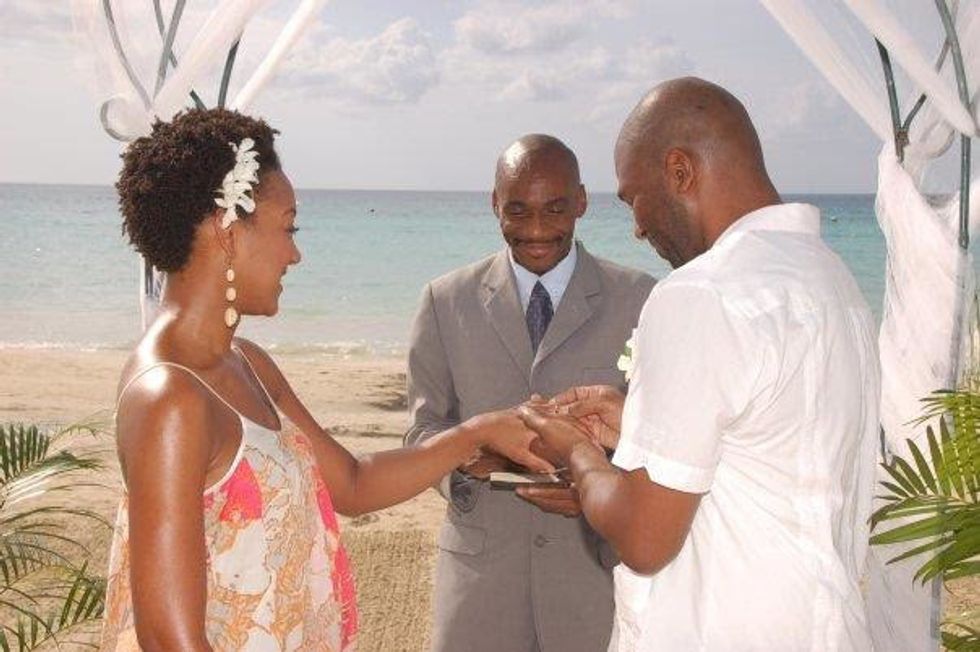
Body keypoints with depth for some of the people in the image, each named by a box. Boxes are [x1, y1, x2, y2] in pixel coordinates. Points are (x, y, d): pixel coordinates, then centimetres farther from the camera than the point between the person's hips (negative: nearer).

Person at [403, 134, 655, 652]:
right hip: (480, 564, 1)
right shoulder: (446, 300, 3)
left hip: (599, 559, -1)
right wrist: (466, 453, -17)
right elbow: (424, 426, 6)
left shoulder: (639, 299, -2)